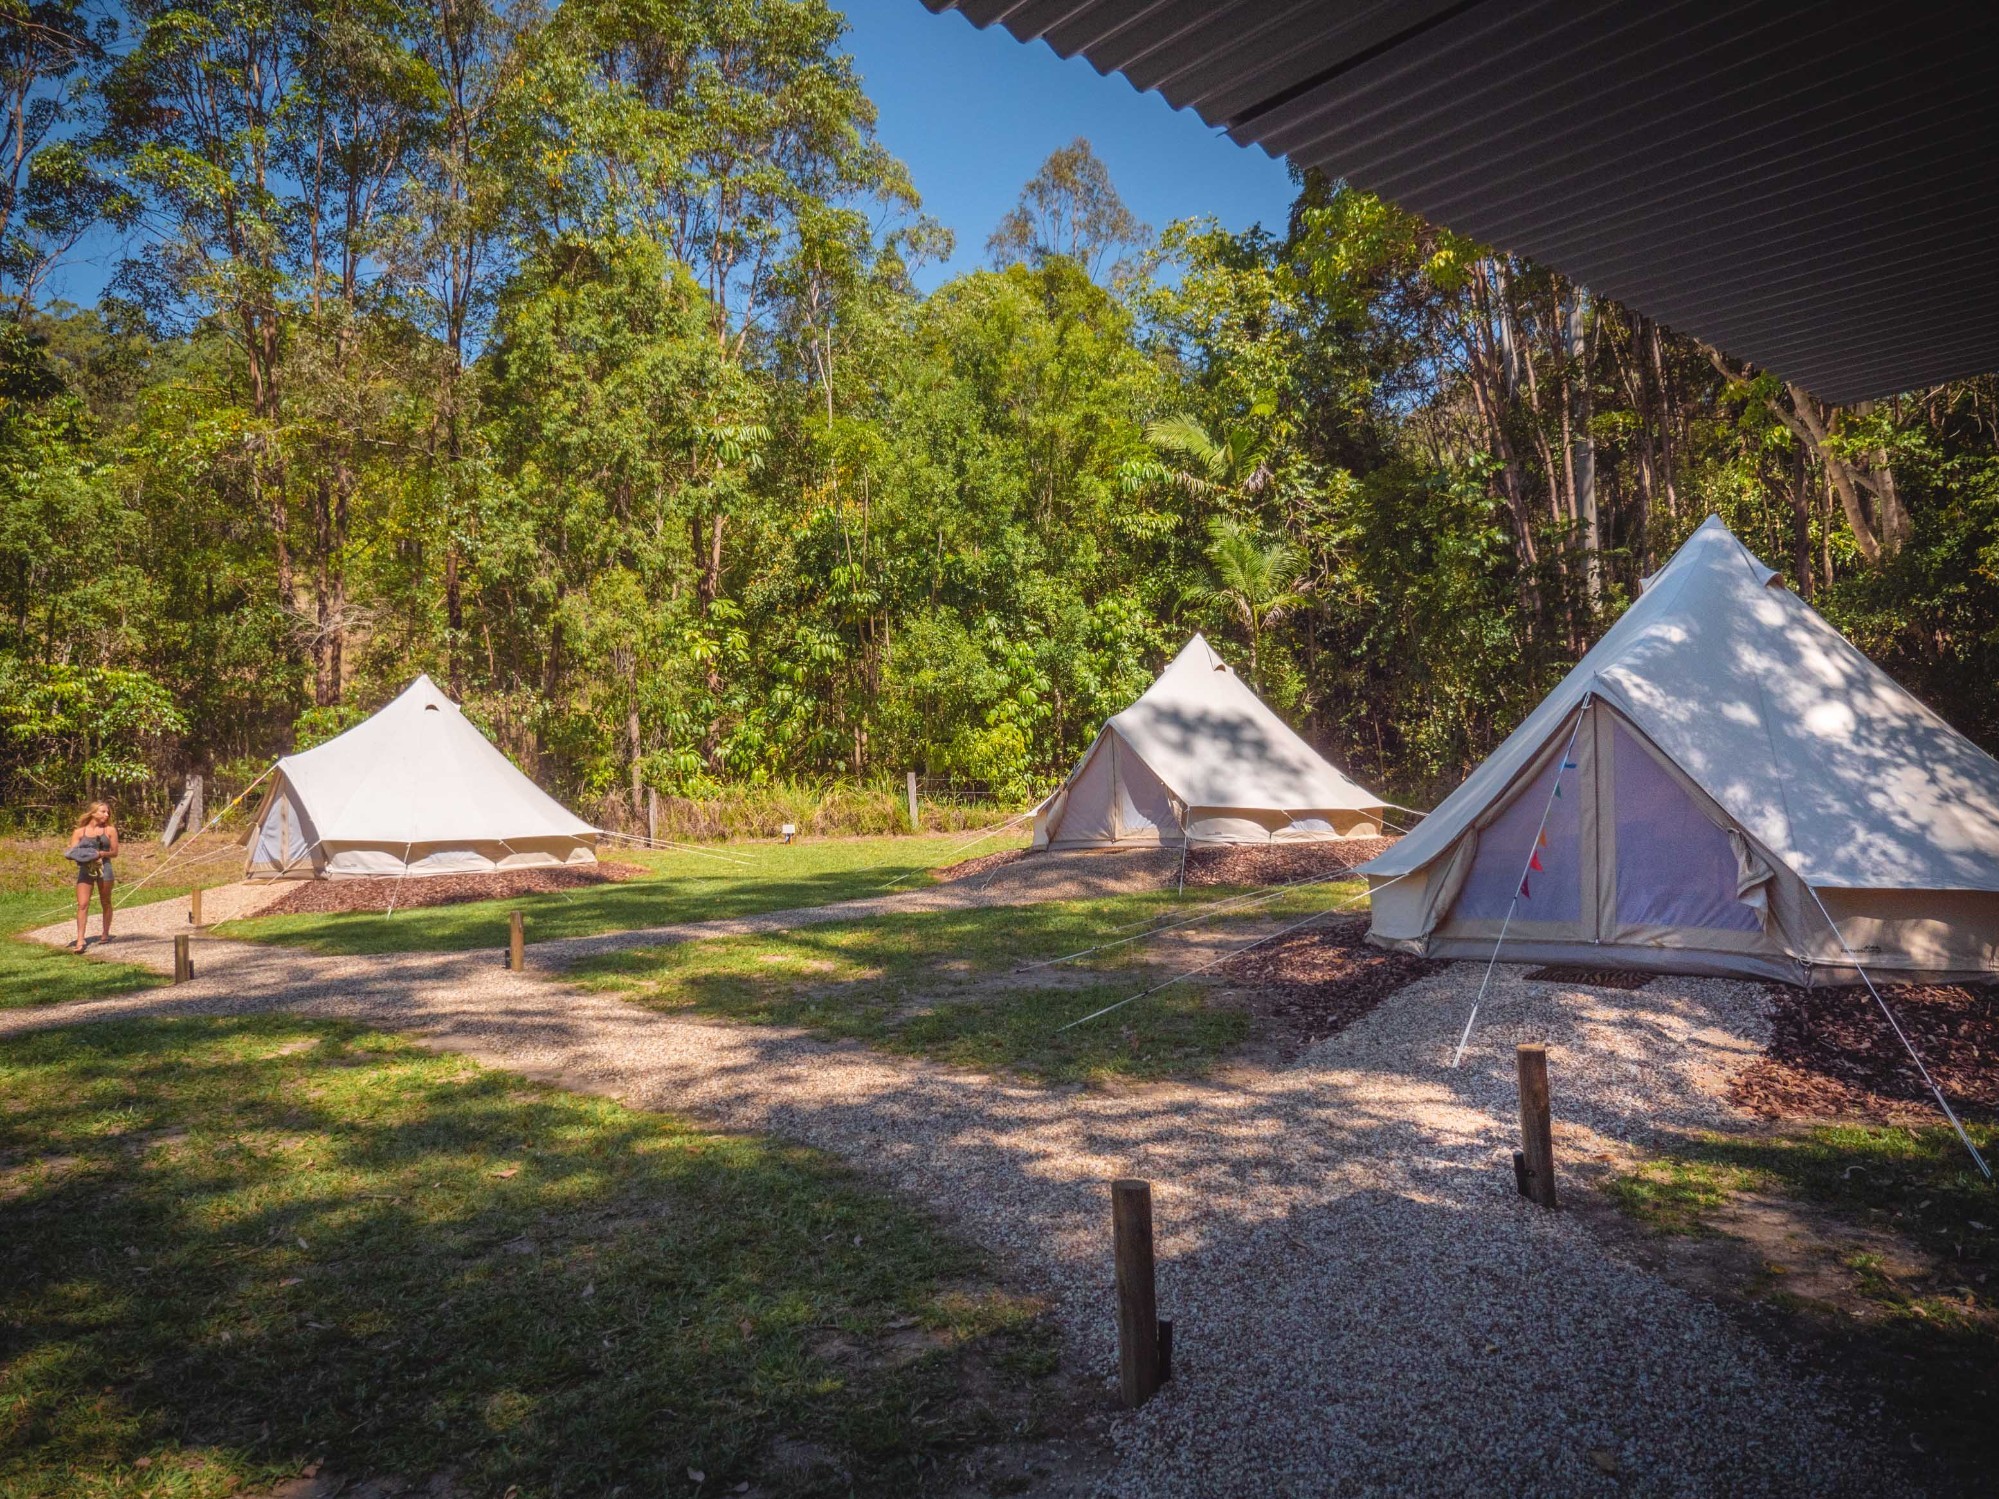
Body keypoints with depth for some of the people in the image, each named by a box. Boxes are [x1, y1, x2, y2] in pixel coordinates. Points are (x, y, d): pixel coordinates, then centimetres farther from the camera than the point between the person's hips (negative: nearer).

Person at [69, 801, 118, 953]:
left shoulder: (110, 830, 6)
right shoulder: (79, 832, 6)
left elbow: (114, 852, 5)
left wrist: (101, 853, -13)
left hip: (103, 868, 0)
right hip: (84, 869, 0)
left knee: (106, 902, 10)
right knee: (82, 905, -8)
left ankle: (106, 933, 24)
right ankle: (80, 940, -9)